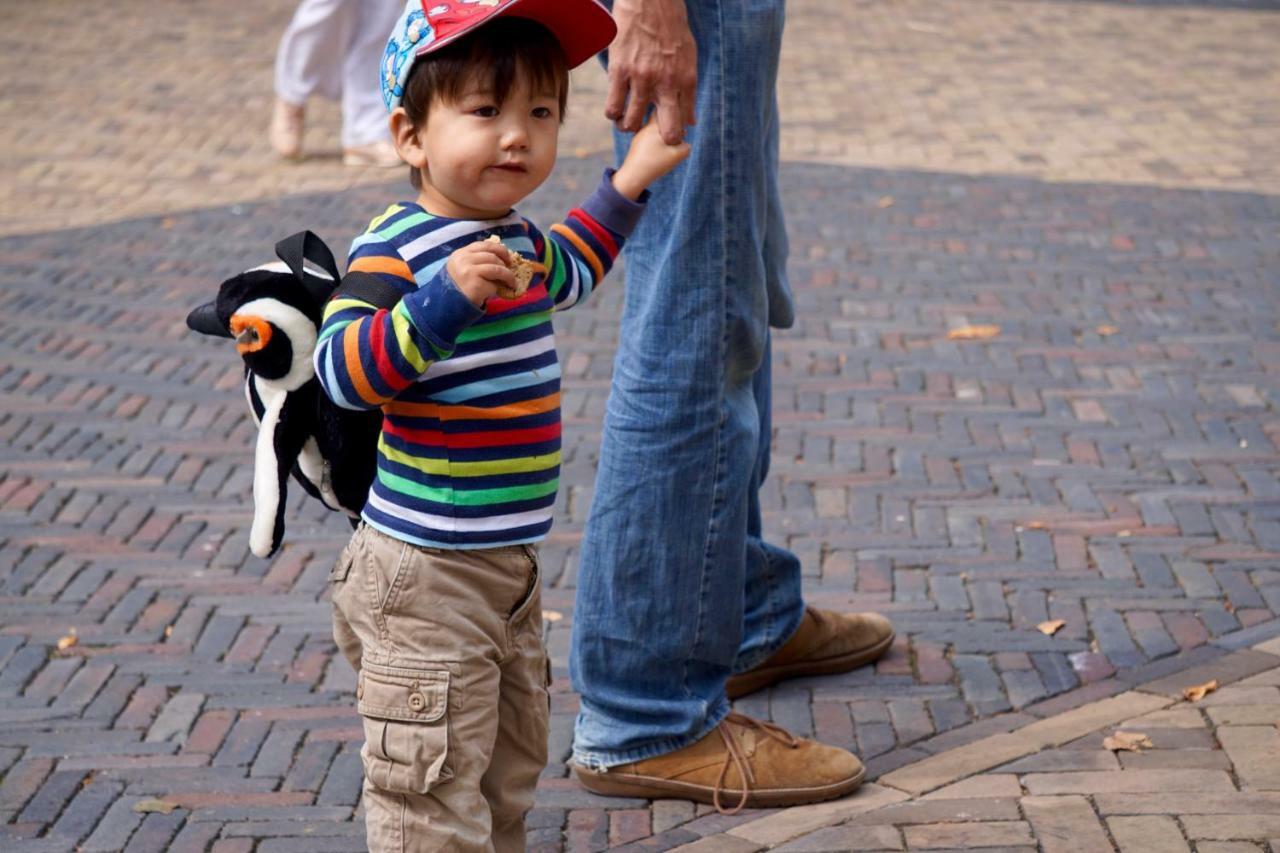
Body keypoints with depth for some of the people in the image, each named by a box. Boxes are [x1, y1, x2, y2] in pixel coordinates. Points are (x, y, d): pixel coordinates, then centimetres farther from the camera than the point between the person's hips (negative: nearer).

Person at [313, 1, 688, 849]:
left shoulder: (515, 238, 9)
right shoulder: (394, 250, -18)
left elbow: (561, 274, 34)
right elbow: (344, 371, -31)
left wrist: (632, 181, 35)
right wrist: (445, 299, -41)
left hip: (507, 568, 9)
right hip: (425, 577, -9)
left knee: (511, 769, 20)